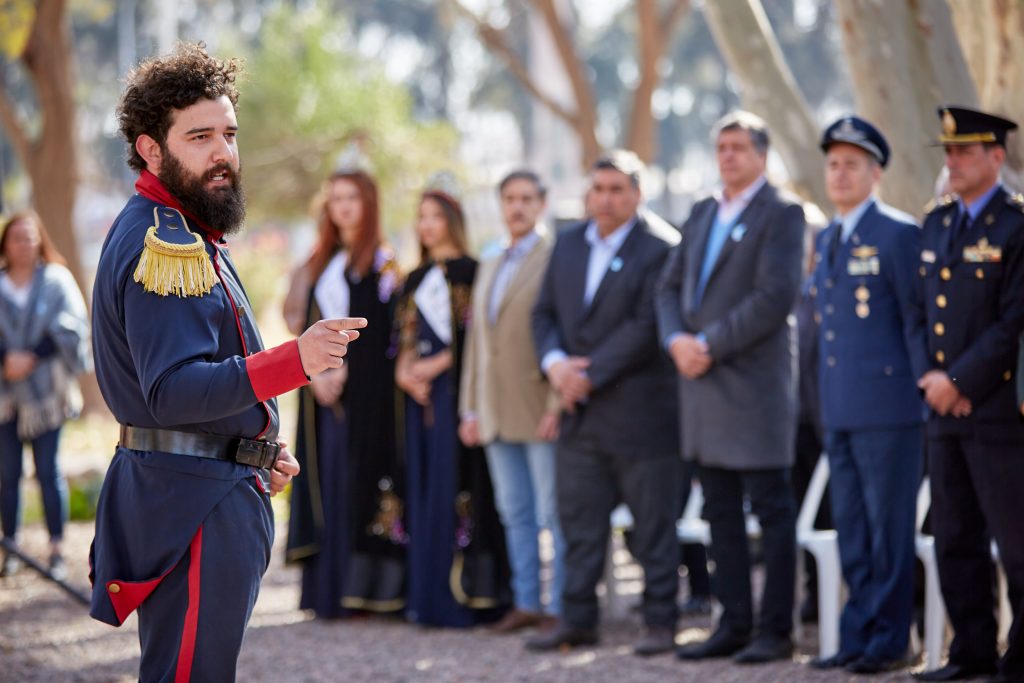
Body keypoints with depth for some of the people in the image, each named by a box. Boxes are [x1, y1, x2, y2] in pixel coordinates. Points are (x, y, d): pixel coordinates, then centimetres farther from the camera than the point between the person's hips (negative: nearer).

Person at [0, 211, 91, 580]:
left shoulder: (57, 280, 2)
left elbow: (71, 328, -5)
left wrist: (32, 357, -14)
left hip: (45, 392, -1)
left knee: (48, 471, -1)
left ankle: (57, 550, 2)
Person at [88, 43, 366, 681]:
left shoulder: (183, 234, 17)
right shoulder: (160, 244, -18)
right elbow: (173, 391, -29)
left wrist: (258, 446, 16)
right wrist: (295, 360, -40)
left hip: (222, 492, 11)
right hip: (194, 503, -11)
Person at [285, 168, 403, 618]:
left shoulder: (380, 262, -4)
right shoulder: (324, 261, 16)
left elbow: (377, 329, -10)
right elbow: (310, 323, 12)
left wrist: (344, 371, -14)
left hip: (364, 389, -6)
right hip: (325, 390, 6)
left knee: (358, 478, -8)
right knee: (326, 479, 4)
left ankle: (364, 585, -5)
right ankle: (328, 587, 6)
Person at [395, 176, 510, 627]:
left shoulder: (470, 272, -3)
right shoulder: (417, 280, 17)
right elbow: (405, 337, 16)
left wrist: (437, 366, -14)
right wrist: (403, 371, -3)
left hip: (455, 389, -7)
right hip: (419, 393, 7)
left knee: (455, 486, -9)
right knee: (423, 488, 5)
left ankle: (461, 595, -7)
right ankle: (426, 594, 8)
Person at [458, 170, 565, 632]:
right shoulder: (489, 269, 20)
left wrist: (558, 403, -16)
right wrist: (470, 409, 15)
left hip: (540, 410, -7)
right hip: (497, 415, 7)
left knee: (554, 513, -4)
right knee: (515, 514, 9)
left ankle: (562, 606, 0)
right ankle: (526, 602, 14)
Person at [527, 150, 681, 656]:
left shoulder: (660, 249, -10)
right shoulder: (568, 244, 12)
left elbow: (646, 326, -17)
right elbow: (545, 311, 12)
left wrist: (589, 375, -16)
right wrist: (554, 362, -8)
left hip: (639, 411, -6)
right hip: (580, 414, 6)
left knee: (653, 524, 1)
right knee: (578, 520, 9)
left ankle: (659, 621, 7)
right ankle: (577, 619, 16)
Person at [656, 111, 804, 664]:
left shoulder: (781, 214, -6)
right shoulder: (702, 214, 17)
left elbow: (775, 297, -16)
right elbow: (671, 285, 16)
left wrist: (709, 345, -15)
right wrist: (676, 339, -4)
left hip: (754, 384, -8)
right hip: (702, 382, 8)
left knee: (771, 509, -3)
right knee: (721, 512, 10)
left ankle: (775, 630, 0)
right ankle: (733, 624, 15)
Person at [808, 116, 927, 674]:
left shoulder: (897, 234, -7)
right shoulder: (825, 240, 16)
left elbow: (917, 320, -9)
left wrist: (927, 395, -10)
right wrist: (826, 402, 17)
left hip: (888, 407, -8)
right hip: (839, 411, 8)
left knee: (889, 527, -3)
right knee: (850, 528, 10)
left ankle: (887, 641, 3)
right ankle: (857, 636, 16)